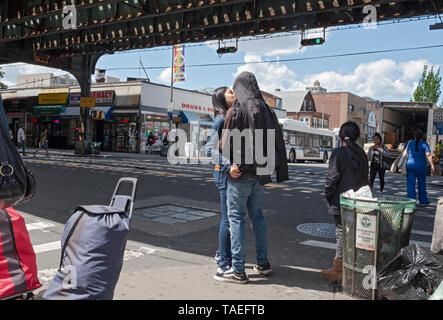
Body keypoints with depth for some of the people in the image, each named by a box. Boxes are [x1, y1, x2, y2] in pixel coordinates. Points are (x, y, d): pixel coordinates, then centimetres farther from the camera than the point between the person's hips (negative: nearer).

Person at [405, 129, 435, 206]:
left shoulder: (409, 143, 4)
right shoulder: (424, 144, -3)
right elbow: (428, 155, -13)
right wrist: (432, 166, -15)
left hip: (410, 165, 1)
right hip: (421, 166, -1)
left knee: (410, 184, 0)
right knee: (422, 184, 14)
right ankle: (423, 201, 24)